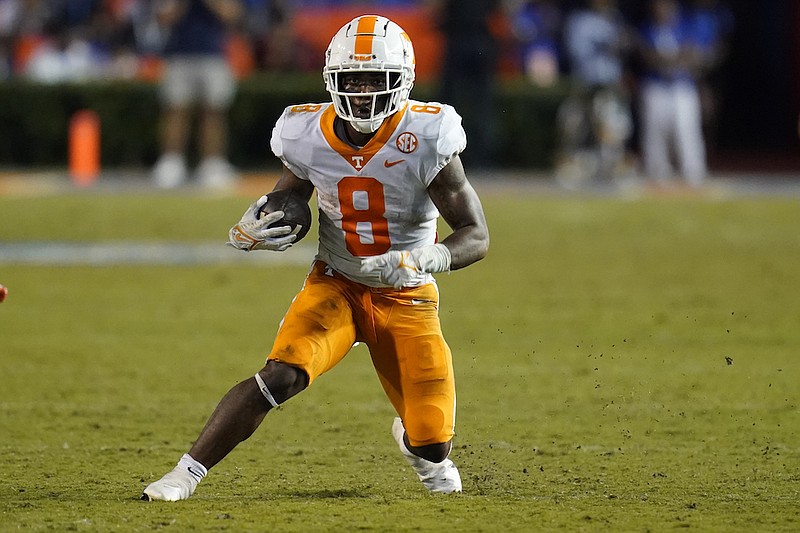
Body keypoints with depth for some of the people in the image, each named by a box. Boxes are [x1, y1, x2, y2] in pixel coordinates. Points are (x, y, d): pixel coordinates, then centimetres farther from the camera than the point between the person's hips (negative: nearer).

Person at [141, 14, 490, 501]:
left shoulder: (425, 141, -20)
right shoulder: (309, 138, -11)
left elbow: (477, 237, -18)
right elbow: (287, 200, 8)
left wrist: (425, 260, -37)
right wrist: (252, 231, -15)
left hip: (406, 298, -1)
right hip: (335, 285, 1)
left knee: (432, 447, -3)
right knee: (281, 376, -27)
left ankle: (413, 441, 37)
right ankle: (186, 473, -21)